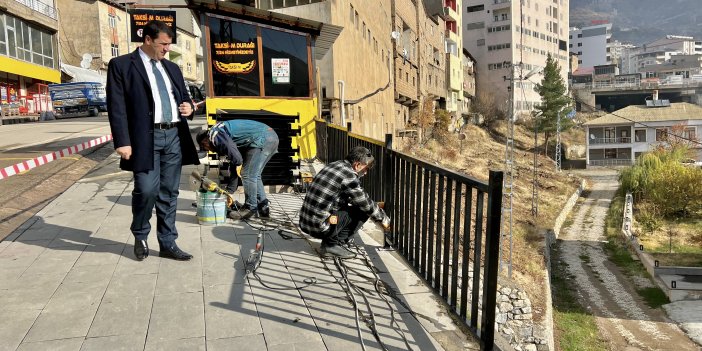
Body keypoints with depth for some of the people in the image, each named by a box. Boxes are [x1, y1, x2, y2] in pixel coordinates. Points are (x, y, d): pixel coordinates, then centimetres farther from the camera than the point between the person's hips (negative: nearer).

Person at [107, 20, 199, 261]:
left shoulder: (172, 68, 19)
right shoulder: (121, 65, 1)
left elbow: (183, 96, 29)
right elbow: (117, 107, -5)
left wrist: (188, 107, 4)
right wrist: (122, 142, -13)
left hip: (174, 136, 6)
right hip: (146, 138, -5)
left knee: (169, 193, 8)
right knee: (147, 190, -12)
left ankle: (168, 244, 18)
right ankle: (140, 236, 16)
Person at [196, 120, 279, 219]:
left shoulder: (214, 134, -3)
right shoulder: (222, 133, 27)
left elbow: (237, 159, -12)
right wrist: (229, 191, 33)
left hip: (262, 139, -10)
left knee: (248, 175, -2)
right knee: (254, 175, 17)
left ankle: (250, 208, 7)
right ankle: (263, 207, 20)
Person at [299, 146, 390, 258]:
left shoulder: (334, 165, 12)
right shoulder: (349, 176, -15)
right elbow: (366, 204, -6)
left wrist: (375, 207, 27)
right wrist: (383, 219, 11)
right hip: (319, 226, -9)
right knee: (363, 211, -1)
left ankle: (328, 240, 14)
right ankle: (333, 244, 0)